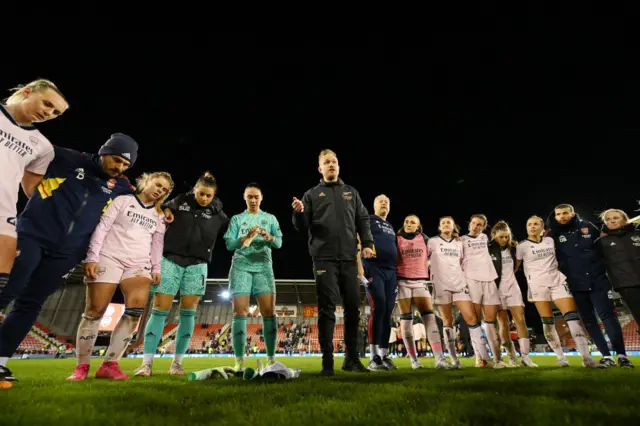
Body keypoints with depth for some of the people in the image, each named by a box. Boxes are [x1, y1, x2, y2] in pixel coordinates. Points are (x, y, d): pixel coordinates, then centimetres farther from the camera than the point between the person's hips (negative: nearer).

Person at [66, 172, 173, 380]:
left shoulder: (159, 215, 17)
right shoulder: (123, 200, 5)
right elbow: (102, 227, -1)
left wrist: (156, 268, 7)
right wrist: (92, 257, -9)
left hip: (139, 264, 3)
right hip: (109, 258, -3)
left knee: (137, 309, -15)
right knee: (94, 311, -2)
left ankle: (109, 364, -5)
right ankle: (81, 366, 13)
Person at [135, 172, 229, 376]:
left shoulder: (217, 214, 6)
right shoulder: (180, 201, 5)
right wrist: (164, 212, -5)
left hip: (196, 266, 1)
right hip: (170, 260, 0)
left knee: (188, 312, 2)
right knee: (160, 310, -2)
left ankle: (177, 362, 12)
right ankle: (147, 362, 5)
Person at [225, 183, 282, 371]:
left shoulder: (270, 218, 15)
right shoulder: (237, 219, 13)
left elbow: (279, 243, 5)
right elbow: (229, 244, 3)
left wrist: (269, 237, -17)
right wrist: (246, 238, -15)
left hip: (263, 267, 1)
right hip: (241, 267, 0)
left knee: (268, 311, -6)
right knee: (240, 312, -5)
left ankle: (271, 358, 0)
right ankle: (239, 360, -1)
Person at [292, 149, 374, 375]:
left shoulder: (351, 192, 17)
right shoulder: (312, 194, 10)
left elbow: (363, 220, 15)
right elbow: (302, 226, 4)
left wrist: (367, 243, 0)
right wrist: (298, 213, -17)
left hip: (349, 258, 3)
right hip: (324, 258, -2)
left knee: (353, 307, 6)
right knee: (326, 308, -2)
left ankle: (351, 358, 20)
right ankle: (327, 360, 6)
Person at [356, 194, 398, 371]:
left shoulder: (391, 227, 26)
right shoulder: (368, 220, 5)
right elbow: (358, 243, -6)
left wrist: (397, 273, 18)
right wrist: (360, 266, -17)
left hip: (391, 272, 7)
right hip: (373, 269, -6)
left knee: (387, 313, 3)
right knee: (378, 309, -15)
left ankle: (384, 356, 8)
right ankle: (373, 357, -10)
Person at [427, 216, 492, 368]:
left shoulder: (459, 243, 15)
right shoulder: (433, 242, 4)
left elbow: (462, 263, 23)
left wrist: (465, 277, 14)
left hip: (460, 284, 3)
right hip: (441, 285, -3)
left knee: (472, 318, -5)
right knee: (448, 322, 0)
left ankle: (485, 358, -2)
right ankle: (454, 359, 5)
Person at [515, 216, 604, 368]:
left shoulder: (550, 240, 10)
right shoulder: (522, 246, -2)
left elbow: (556, 258, 25)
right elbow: (515, 266, 6)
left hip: (557, 281, 3)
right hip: (537, 285, -3)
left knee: (573, 317, -8)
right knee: (547, 321, -2)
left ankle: (586, 358, -6)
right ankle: (561, 357, 9)